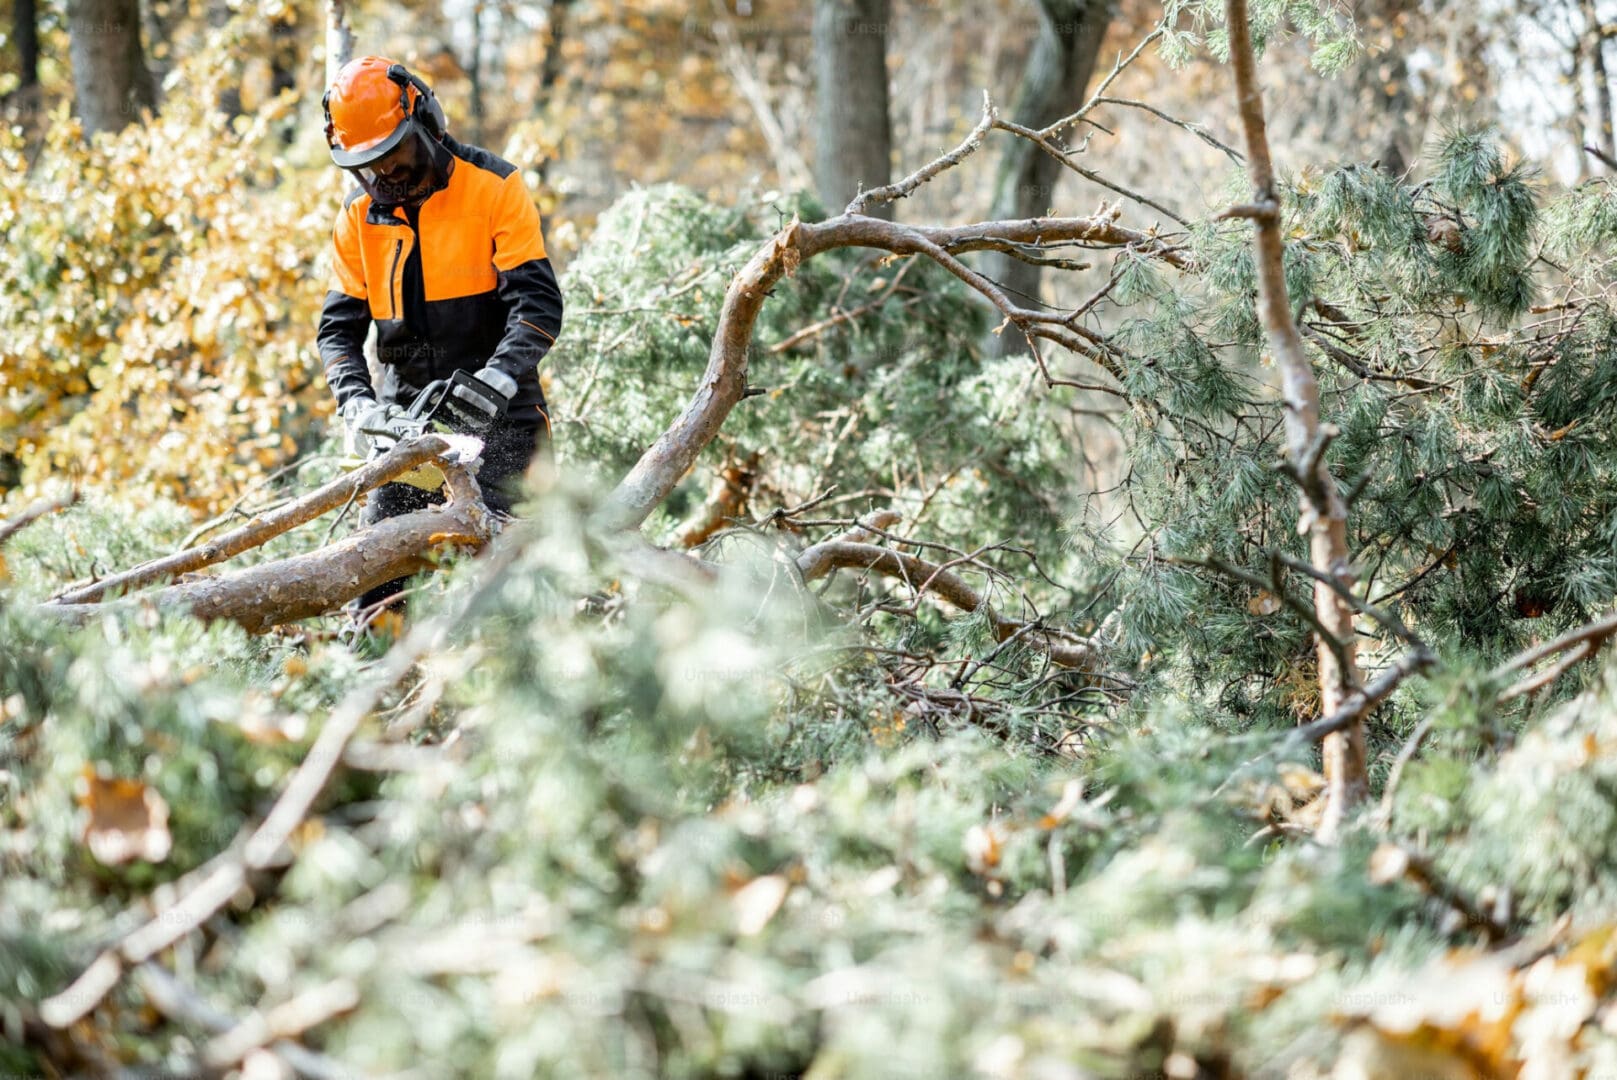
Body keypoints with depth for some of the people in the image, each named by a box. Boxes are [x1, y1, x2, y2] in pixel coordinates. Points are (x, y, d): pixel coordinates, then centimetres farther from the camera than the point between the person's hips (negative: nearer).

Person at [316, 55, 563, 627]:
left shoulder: (495, 187, -6)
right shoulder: (360, 215, 8)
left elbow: (538, 303, -13)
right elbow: (340, 325, 7)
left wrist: (491, 387, -27)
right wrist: (357, 405, -12)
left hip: (495, 410, -4)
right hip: (405, 409, 4)